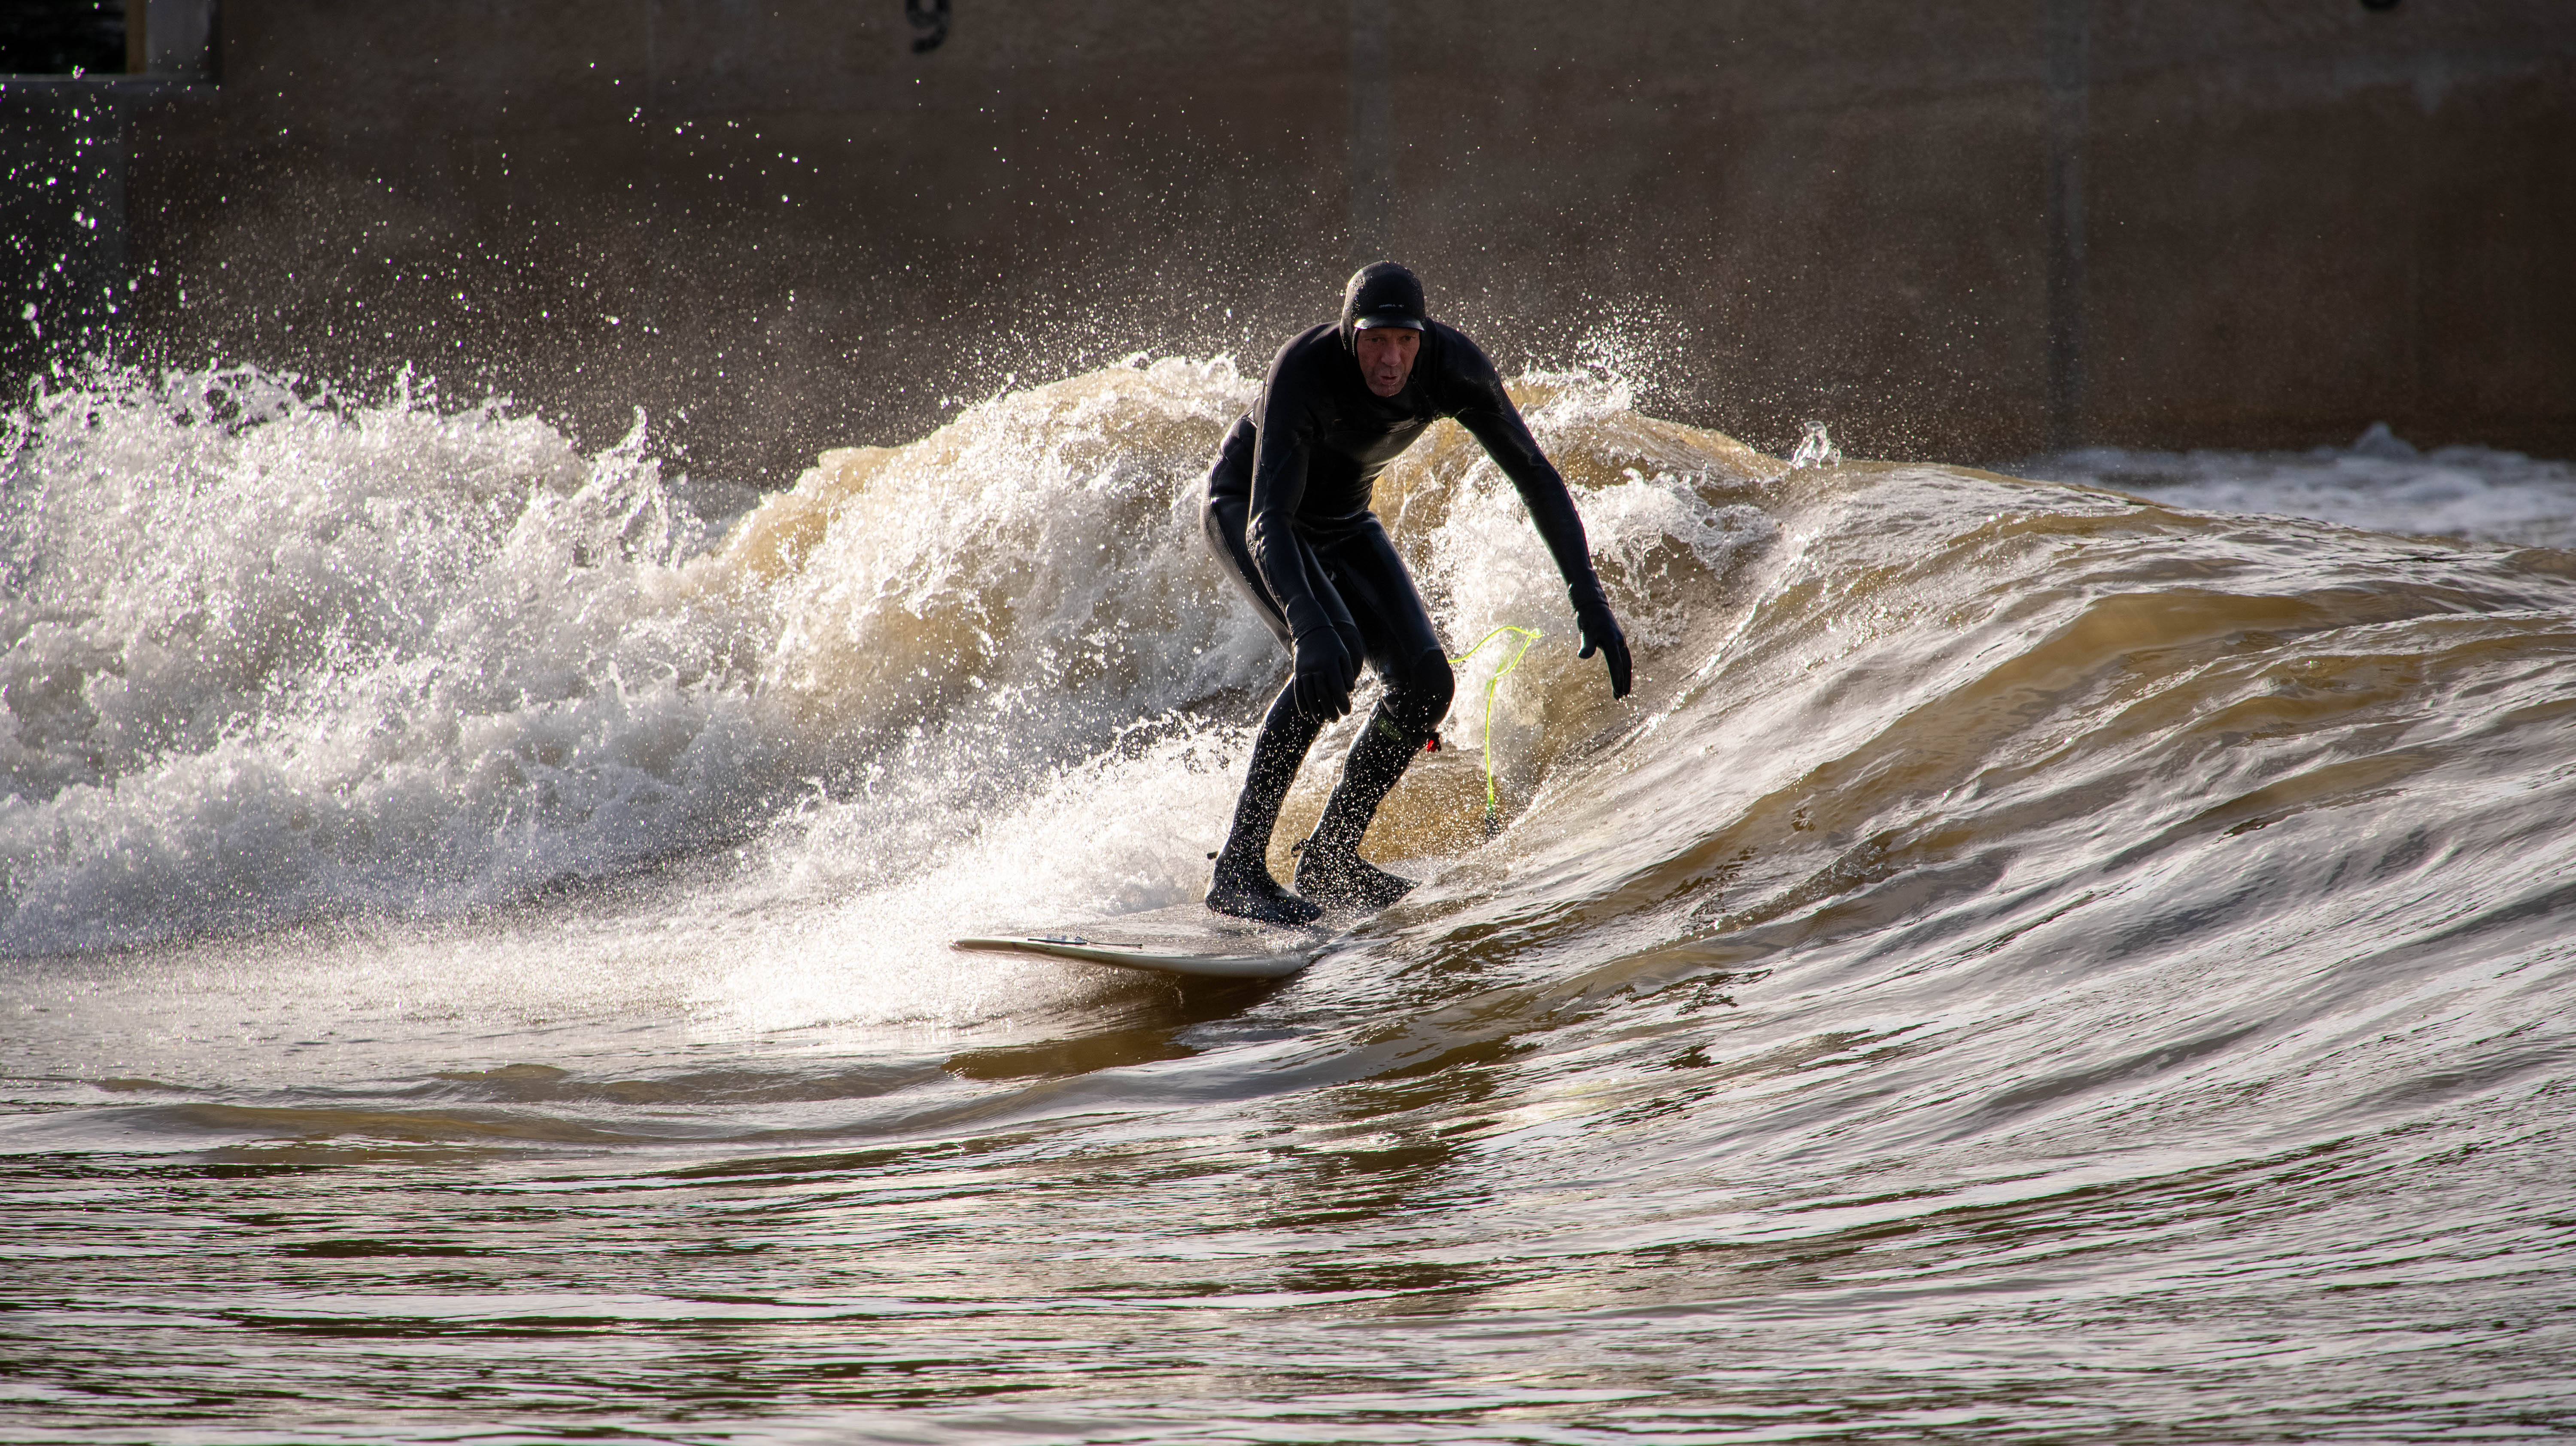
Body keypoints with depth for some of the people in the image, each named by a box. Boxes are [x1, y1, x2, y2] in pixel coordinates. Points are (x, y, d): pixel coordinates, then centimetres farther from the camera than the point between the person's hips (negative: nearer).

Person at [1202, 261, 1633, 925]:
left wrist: (1590, 601, -25)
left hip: (1343, 522, 5)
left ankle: (1330, 855, 7)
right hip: (1246, 512, -5)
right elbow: (1268, 521, -43)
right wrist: (1309, 628, -59)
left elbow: (1534, 474, -17)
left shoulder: (1452, 364, -25)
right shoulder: (1303, 370, -37)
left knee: (1425, 684, -11)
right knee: (1334, 655, -31)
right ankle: (1239, 865, -27)